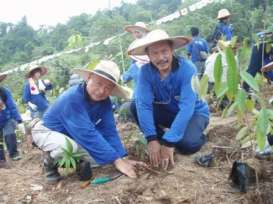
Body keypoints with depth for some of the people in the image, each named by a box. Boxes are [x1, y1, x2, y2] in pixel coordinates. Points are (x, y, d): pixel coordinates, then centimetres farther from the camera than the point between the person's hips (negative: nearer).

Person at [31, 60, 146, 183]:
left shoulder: (104, 102, -15)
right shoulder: (72, 98, -37)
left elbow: (109, 131, -16)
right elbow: (88, 134, -42)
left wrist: (122, 158, -28)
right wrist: (116, 160, -43)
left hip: (73, 136, 7)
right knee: (70, 146, -38)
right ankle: (50, 163, -5)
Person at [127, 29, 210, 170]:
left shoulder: (187, 68, -29)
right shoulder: (146, 71, -19)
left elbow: (187, 108, -34)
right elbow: (144, 105, -24)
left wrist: (169, 142, -39)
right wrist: (152, 139, -35)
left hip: (194, 112, -3)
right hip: (167, 112, 3)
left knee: (187, 144, -34)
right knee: (135, 106, -22)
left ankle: (197, 135, 1)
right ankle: (161, 135, -4)